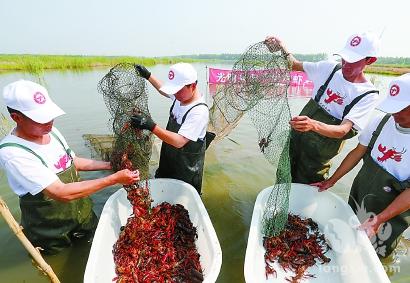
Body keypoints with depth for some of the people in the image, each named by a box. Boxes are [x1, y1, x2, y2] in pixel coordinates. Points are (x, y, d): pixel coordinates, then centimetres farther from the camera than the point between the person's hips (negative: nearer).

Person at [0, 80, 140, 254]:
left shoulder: (51, 131, -9)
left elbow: (73, 162, 6)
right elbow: (62, 193, -34)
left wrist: (110, 165, -5)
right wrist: (115, 179, -35)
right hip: (51, 234, -5)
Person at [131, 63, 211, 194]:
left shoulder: (199, 111, -31)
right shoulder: (180, 96, -6)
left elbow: (179, 142, -34)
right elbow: (164, 90, 19)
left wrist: (151, 126, -37)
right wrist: (148, 75, 18)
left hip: (186, 171, -7)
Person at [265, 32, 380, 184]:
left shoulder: (368, 95, -16)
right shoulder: (330, 68, -4)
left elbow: (343, 130, -27)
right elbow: (295, 65, 6)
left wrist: (313, 125, -47)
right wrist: (282, 48, -14)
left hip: (320, 153, -4)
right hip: (296, 136, 4)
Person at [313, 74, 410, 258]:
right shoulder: (381, 121, -13)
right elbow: (358, 152, -3)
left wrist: (379, 219, -26)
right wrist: (331, 181, -3)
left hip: (392, 210, -3)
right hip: (359, 194, 4)